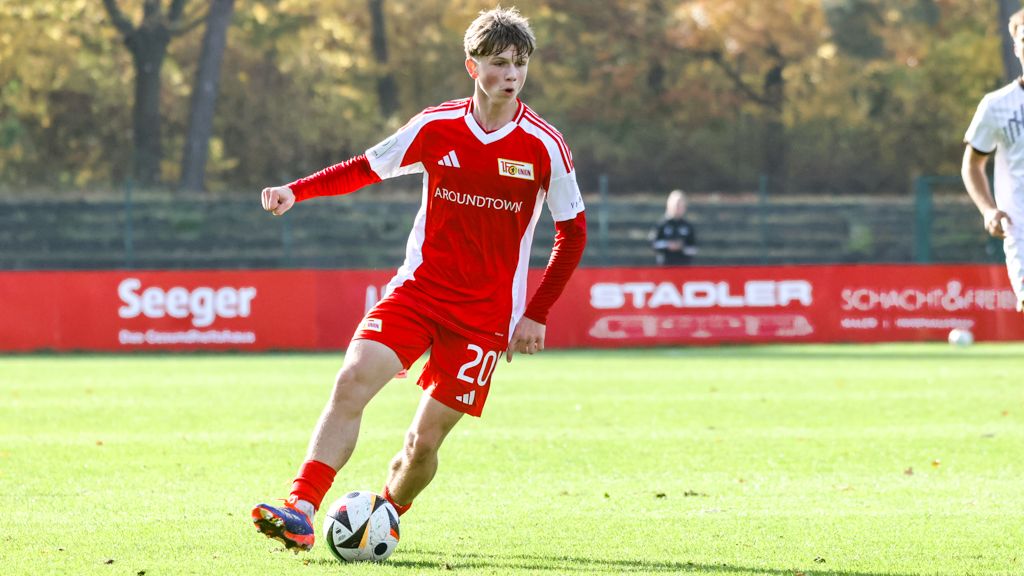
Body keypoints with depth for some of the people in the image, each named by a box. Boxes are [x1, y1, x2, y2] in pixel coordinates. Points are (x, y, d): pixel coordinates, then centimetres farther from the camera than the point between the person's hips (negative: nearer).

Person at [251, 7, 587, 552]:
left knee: (424, 439, -6)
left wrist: (536, 314, -3)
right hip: (418, 287, 2)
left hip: (485, 313, -2)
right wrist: (297, 191, -5)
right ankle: (299, 513, -23)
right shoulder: (436, 127, -1)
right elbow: (366, 167, 11)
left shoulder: (544, 146, -7)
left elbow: (573, 231, 1)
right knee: (352, 380, -20)